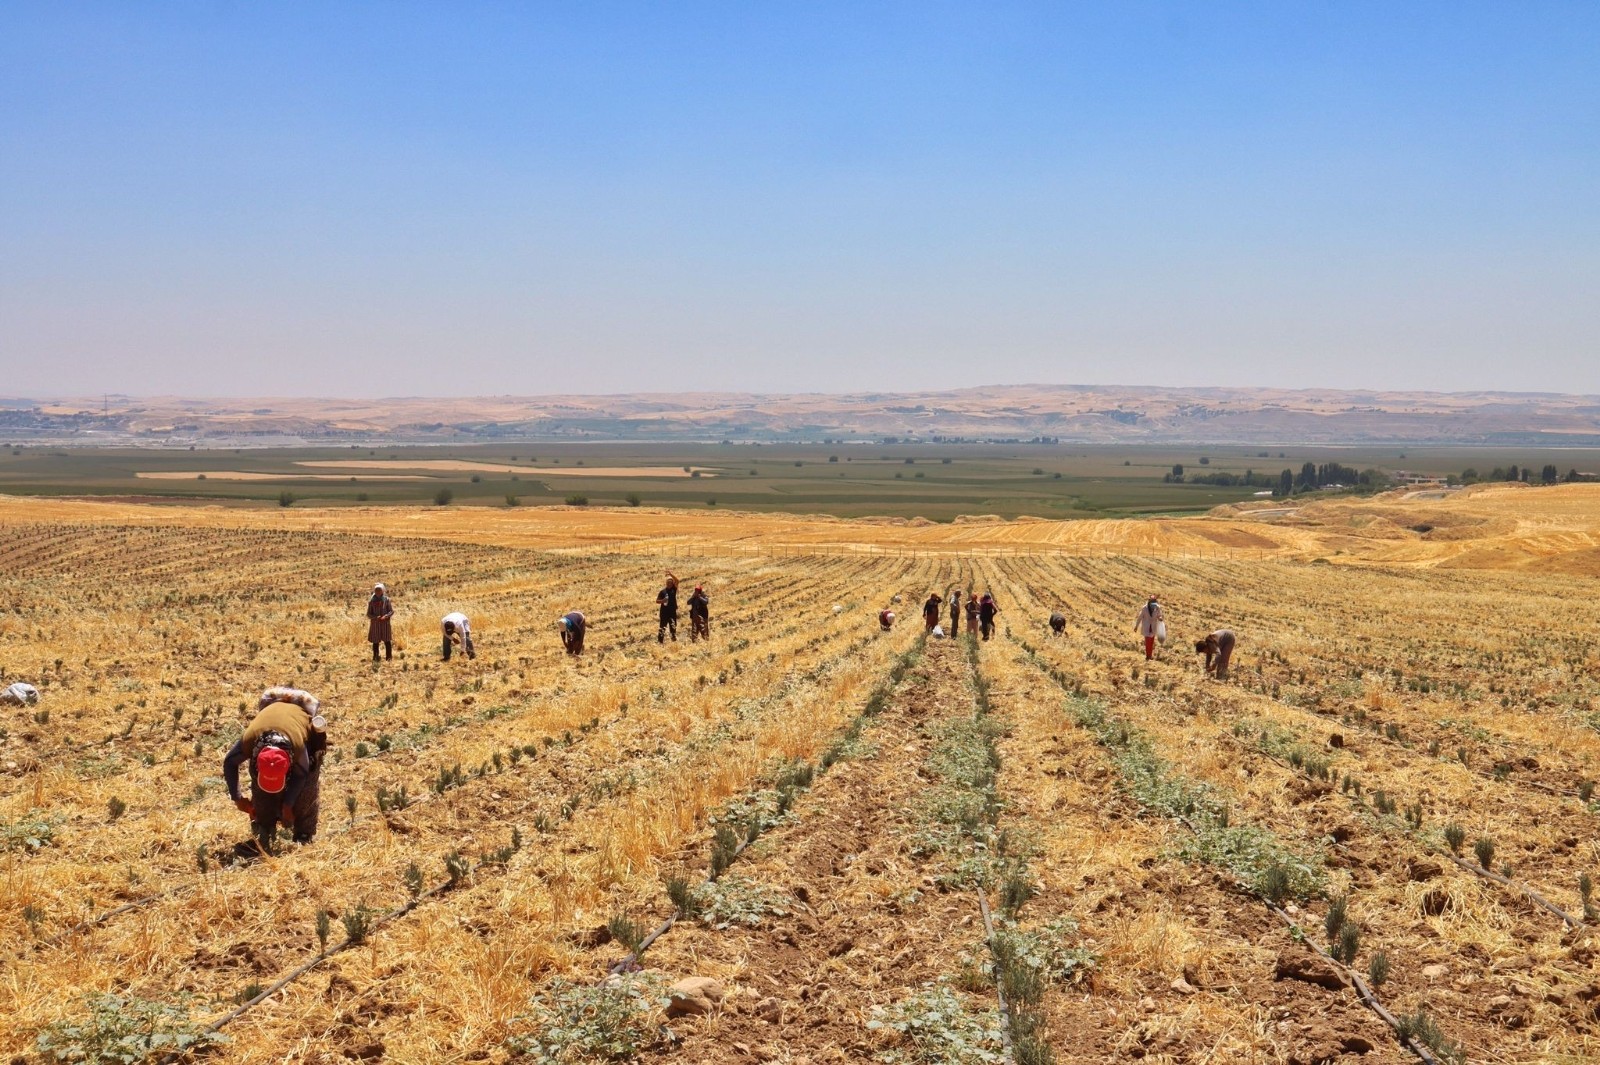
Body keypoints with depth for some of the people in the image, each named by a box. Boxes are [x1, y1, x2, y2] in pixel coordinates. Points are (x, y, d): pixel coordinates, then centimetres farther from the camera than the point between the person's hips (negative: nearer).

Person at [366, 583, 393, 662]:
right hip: (375, 624, 0)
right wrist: (376, 617, -17)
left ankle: (389, 657, 4)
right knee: (375, 642, 4)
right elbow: (368, 614, 2)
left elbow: (391, 611, 2)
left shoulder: (386, 600, 1)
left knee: (387, 641, -2)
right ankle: (375, 657, 11)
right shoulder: (371, 601, 1)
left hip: (385, 623, 0)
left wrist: (385, 617, -17)